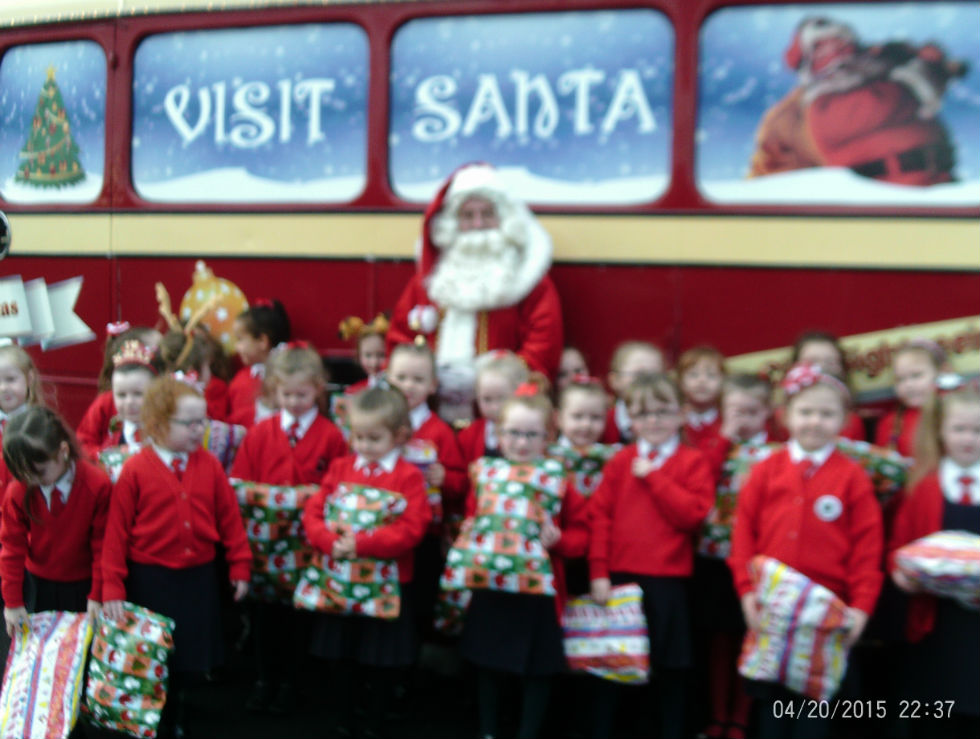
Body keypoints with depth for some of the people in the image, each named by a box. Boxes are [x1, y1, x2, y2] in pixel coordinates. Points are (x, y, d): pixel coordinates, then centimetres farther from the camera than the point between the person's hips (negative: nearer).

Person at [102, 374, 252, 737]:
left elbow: (229, 517, 2)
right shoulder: (135, 469, -12)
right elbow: (117, 530, -10)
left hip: (199, 577, 3)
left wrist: (239, 566, 3)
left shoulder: (209, 465, -3)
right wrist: (112, 588, -10)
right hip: (151, 579, -3)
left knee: (190, 655, 14)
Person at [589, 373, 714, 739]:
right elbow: (601, 516, 1)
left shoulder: (692, 462, -1)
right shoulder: (620, 462, 5)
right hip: (619, 576, 2)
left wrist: (653, 477, -13)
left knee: (672, 667, 8)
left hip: (668, 581, -2)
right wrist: (599, 573, -6)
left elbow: (693, 514, -14)